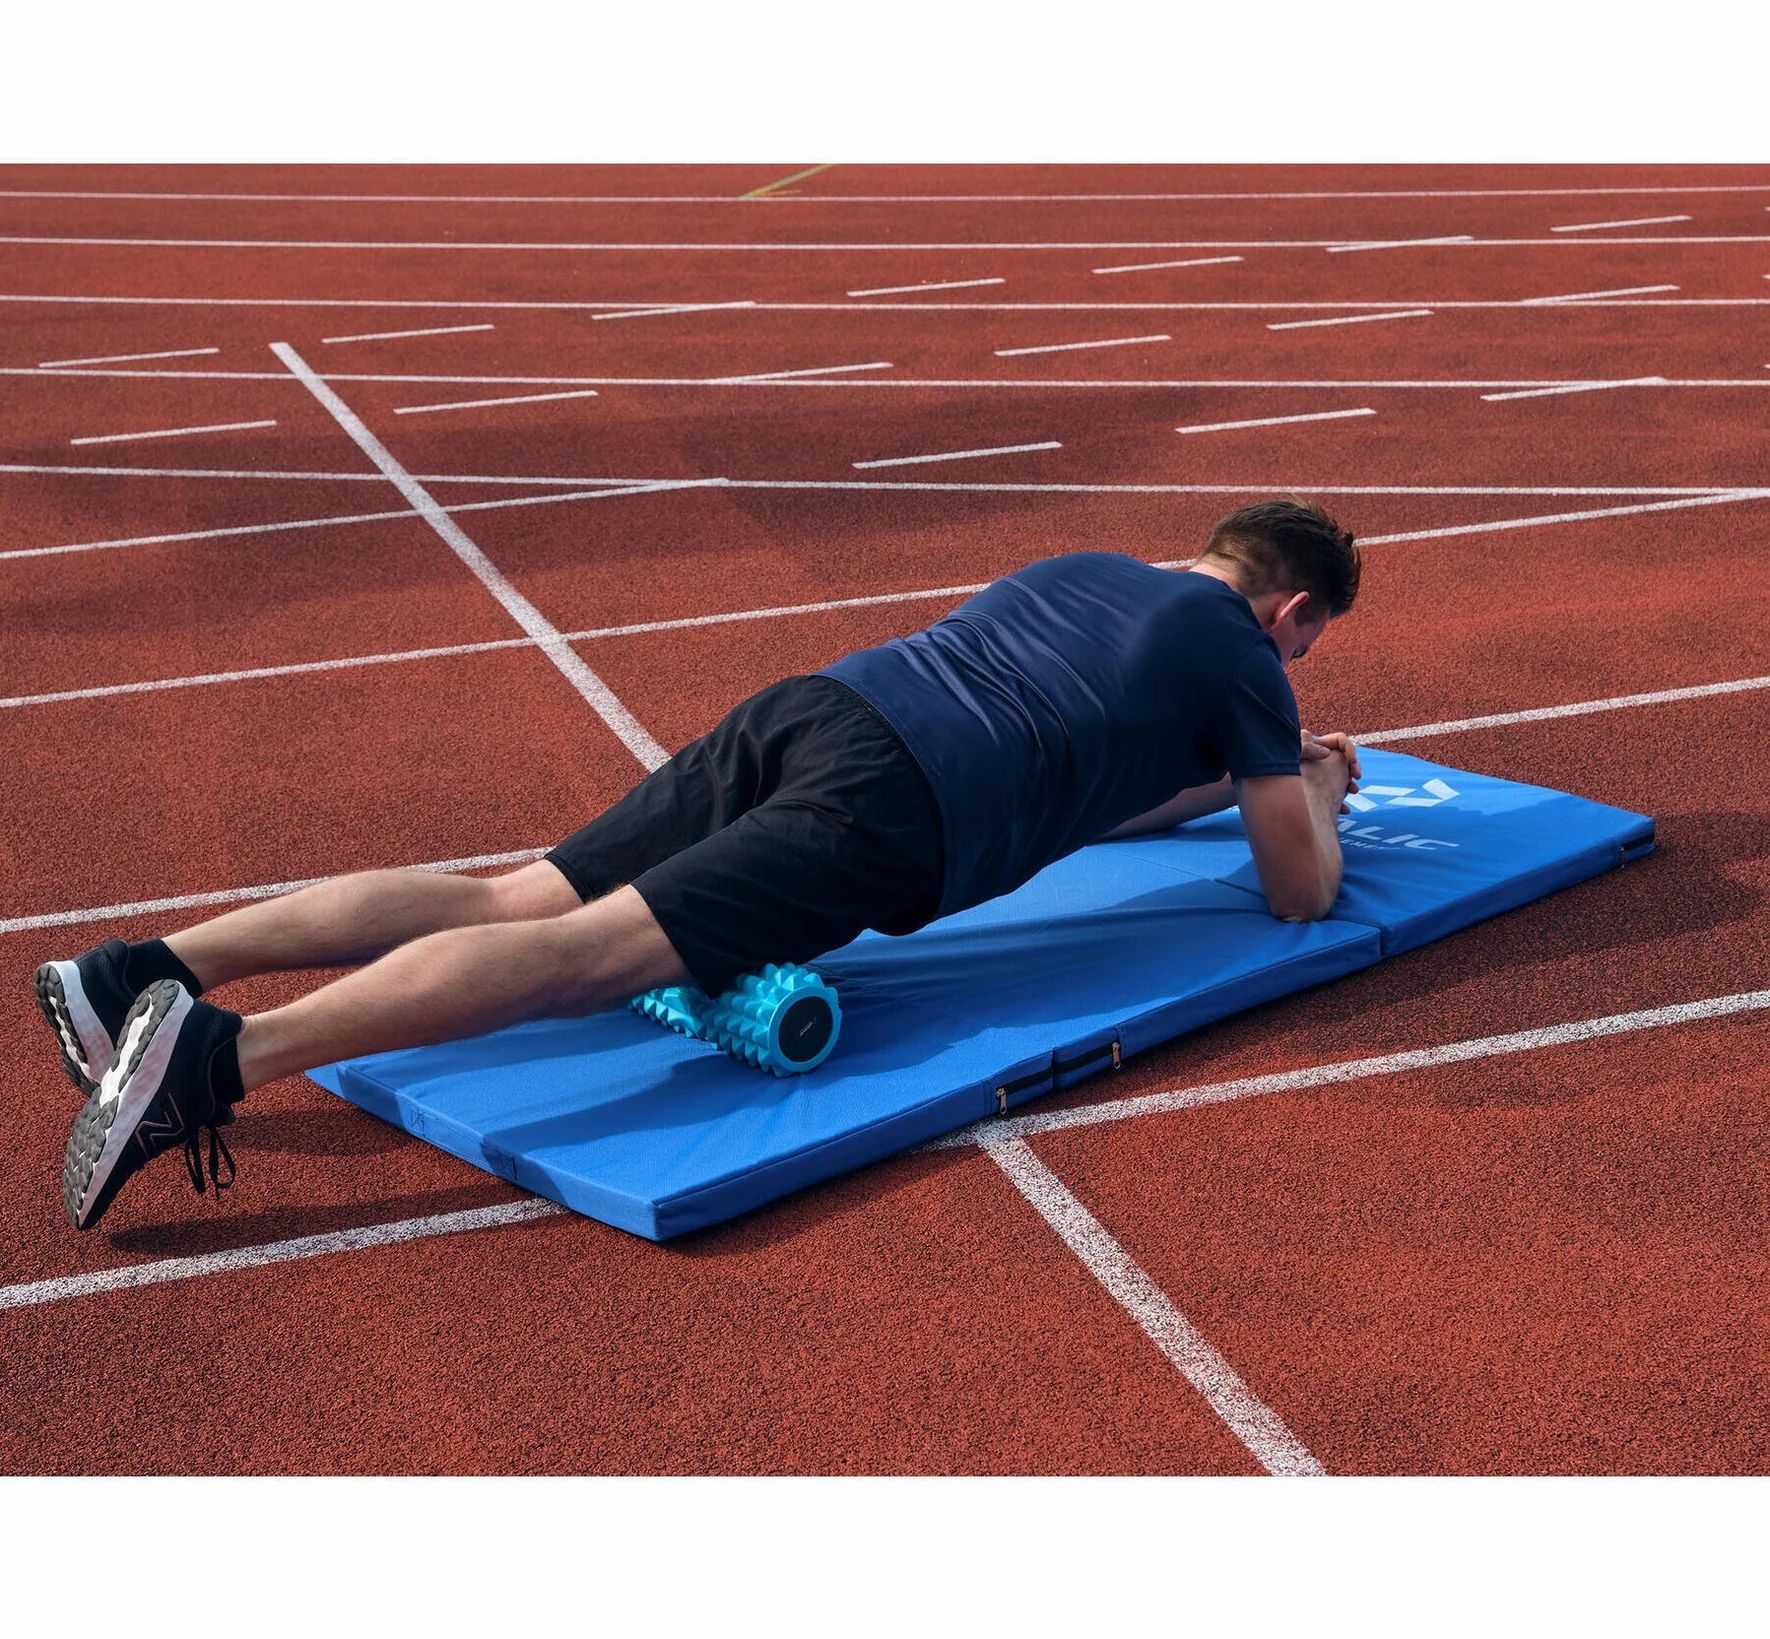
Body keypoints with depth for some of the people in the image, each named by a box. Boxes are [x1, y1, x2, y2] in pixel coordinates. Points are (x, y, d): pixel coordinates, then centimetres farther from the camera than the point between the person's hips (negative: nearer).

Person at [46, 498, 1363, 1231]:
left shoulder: (1085, 568, 35)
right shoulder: (1238, 650, 14)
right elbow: (1303, 890, 20)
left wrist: (1239, 779, 53)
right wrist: (1308, 796, 40)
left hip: (803, 709, 7)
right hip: (893, 808, -7)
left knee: (509, 902, -1)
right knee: (588, 952, -21)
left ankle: (153, 970, -13)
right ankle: (218, 1055, -36)